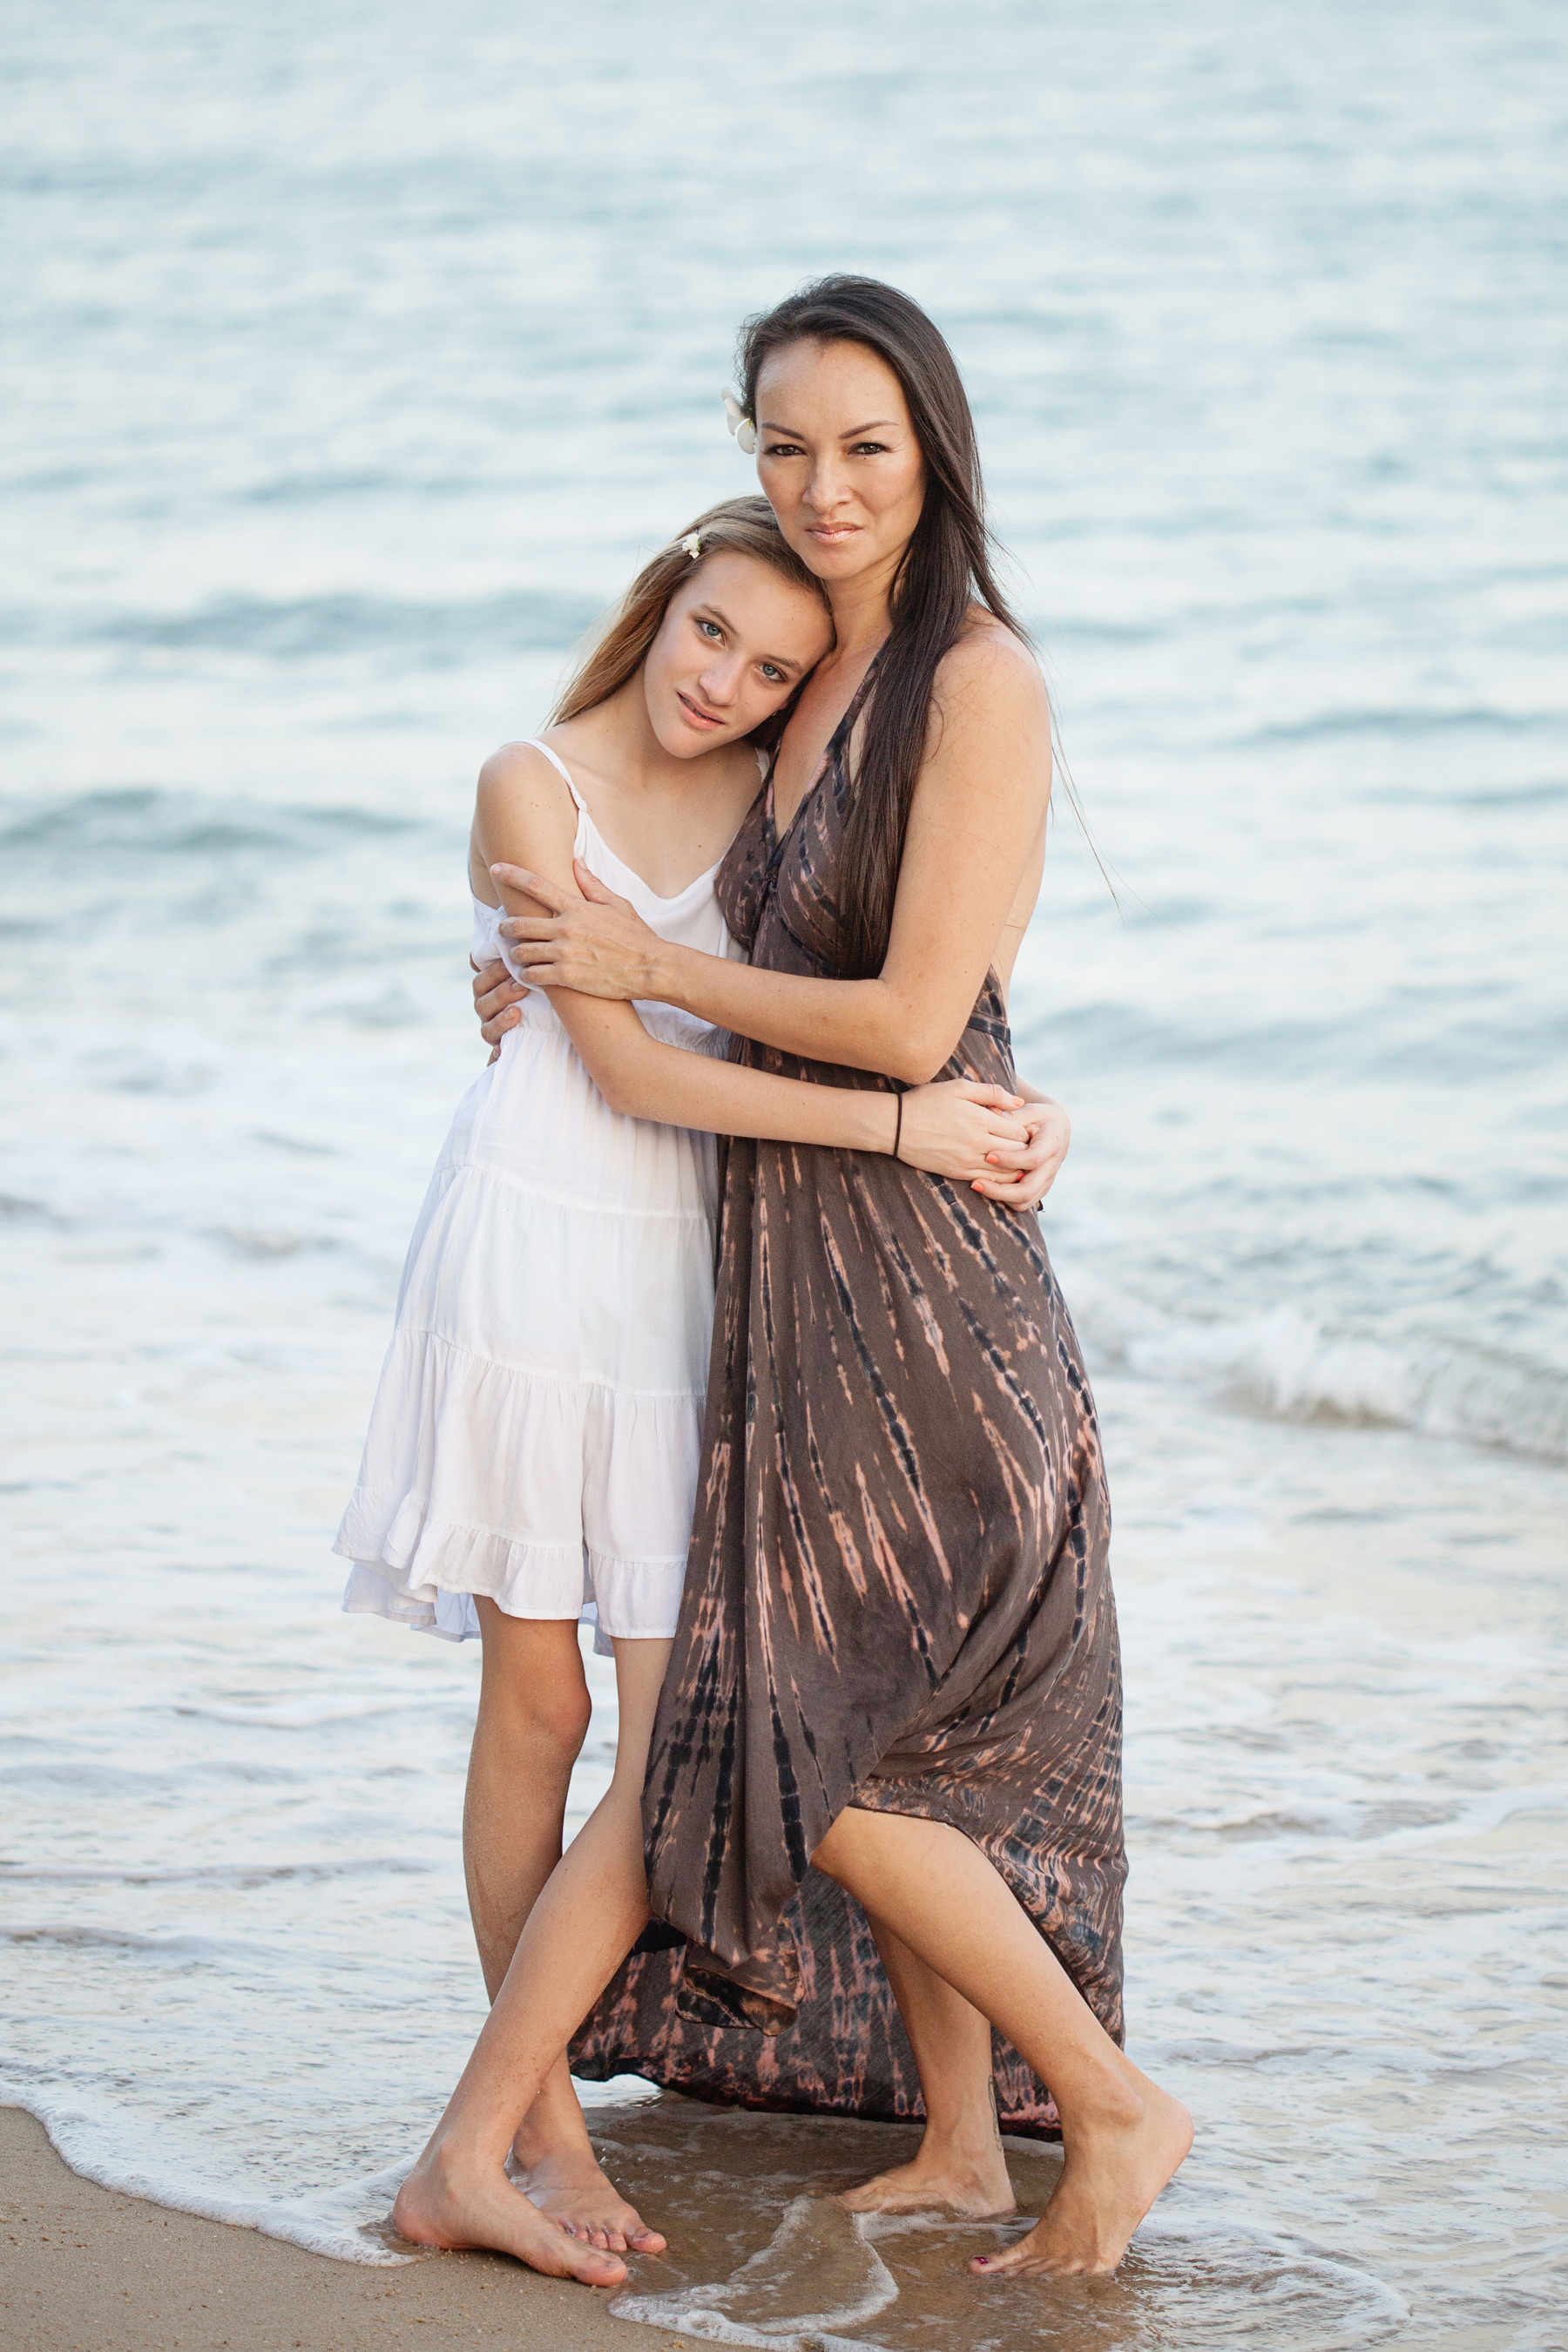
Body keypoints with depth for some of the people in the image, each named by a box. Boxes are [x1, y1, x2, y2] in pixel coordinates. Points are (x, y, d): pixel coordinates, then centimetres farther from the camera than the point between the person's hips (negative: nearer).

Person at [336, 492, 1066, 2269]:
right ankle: (540, 2117, 9)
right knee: (536, 1700, -1)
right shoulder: (531, 785, -4)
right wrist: (896, 1123, -18)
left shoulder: (773, 794, 9)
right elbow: (625, 1066, -12)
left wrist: (1017, 1109, -10)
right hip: (533, 1239, -4)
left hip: (688, 1265, 4)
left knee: (678, 1708, -3)